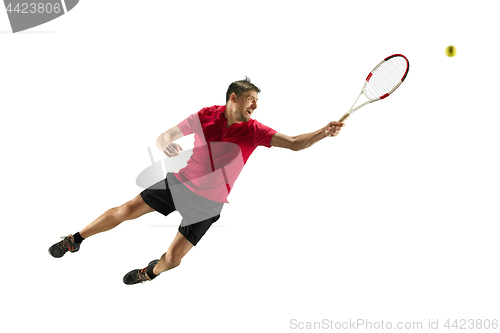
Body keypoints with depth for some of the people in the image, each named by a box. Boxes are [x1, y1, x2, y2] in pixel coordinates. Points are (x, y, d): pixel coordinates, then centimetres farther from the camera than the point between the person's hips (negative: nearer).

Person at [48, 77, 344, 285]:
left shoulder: (254, 131, -10)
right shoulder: (206, 116, -8)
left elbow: (295, 143, -10)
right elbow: (164, 138, -6)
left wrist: (323, 132, -24)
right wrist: (166, 144, -30)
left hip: (208, 204, -1)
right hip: (181, 183, 1)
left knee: (171, 260, -2)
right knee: (126, 211, -5)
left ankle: (149, 272, 34)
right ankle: (75, 240, 19)